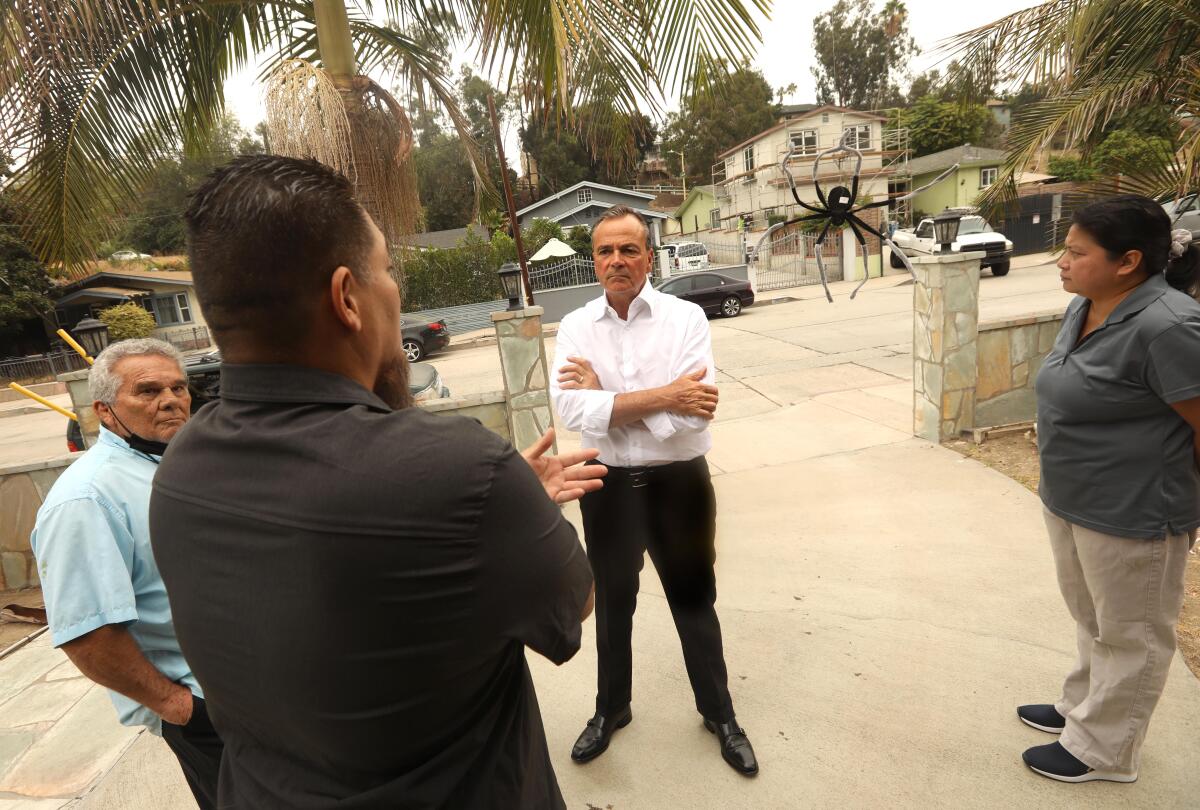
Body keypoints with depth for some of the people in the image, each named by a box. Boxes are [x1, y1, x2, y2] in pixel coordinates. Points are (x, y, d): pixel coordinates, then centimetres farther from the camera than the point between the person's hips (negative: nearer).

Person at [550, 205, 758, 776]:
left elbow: (693, 413, -24)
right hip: (608, 485, 2)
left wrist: (606, 397, -19)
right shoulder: (575, 327, -5)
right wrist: (664, 395, -26)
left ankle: (719, 713, 43)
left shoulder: (686, 318, -12)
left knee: (694, 602, 18)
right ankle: (611, 709, 47)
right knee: (612, 604, 21)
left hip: (678, 482, -2)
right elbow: (571, 411, -21)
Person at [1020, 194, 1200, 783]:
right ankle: (1083, 708, 44)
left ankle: (1102, 750, 29)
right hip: (1068, 502, 8)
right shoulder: (1085, 308, 1)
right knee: (1092, 621, 25)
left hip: (1130, 515, -8)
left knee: (1130, 636, 13)